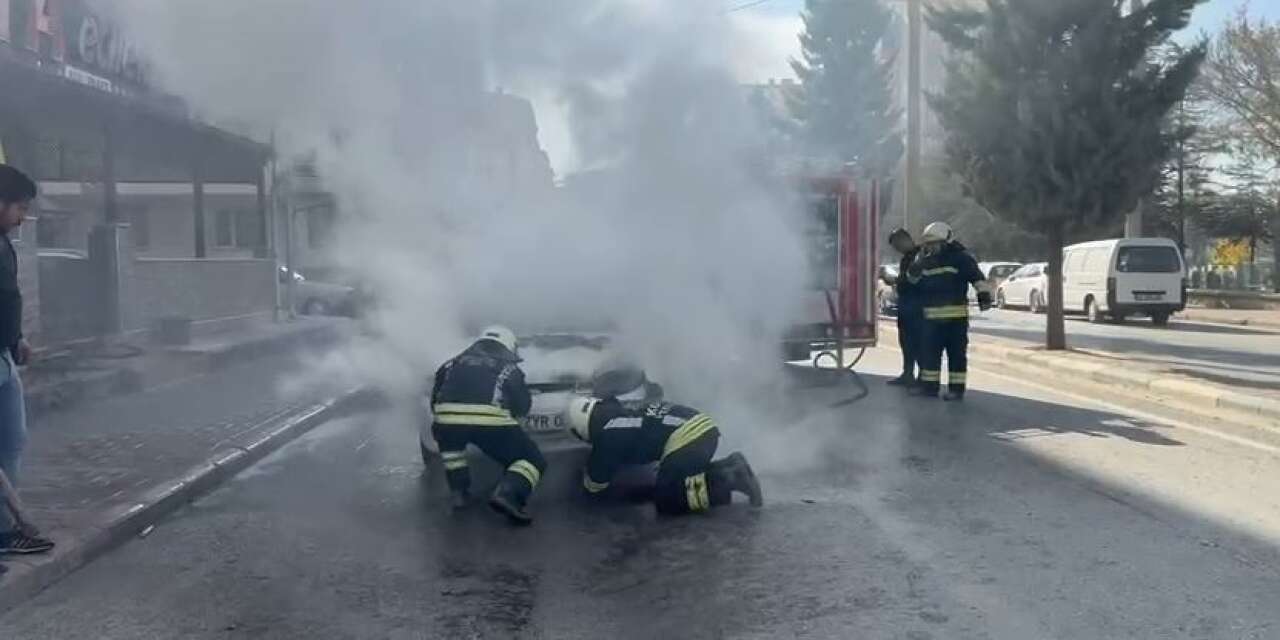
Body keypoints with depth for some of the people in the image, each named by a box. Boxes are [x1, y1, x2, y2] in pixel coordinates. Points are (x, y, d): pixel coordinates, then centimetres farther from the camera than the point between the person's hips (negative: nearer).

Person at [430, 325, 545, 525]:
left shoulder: (454, 362, 30)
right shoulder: (508, 367, 25)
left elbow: (435, 400, 30)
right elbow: (523, 406, 24)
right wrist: (510, 414, 46)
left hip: (447, 420, 3)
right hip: (491, 421, -2)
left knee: (450, 442, 39)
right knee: (534, 461, 13)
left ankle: (459, 490, 24)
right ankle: (507, 493, -13)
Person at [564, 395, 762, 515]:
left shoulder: (607, 435, 0)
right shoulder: (623, 408, 21)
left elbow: (595, 485, 14)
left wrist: (587, 473, 38)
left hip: (687, 440, -9)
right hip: (705, 425, 9)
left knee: (665, 500, 3)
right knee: (682, 475, 25)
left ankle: (726, 481, -13)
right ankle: (731, 465, 7)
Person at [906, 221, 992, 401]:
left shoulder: (960, 257, -6)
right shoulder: (926, 260, 13)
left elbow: (977, 276, -10)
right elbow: (913, 278, 15)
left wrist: (984, 294, -20)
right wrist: (919, 261, -3)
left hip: (955, 316, -6)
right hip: (931, 317, 7)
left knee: (956, 353, -1)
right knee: (930, 352, 10)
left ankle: (957, 389, 3)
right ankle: (930, 386, 19)